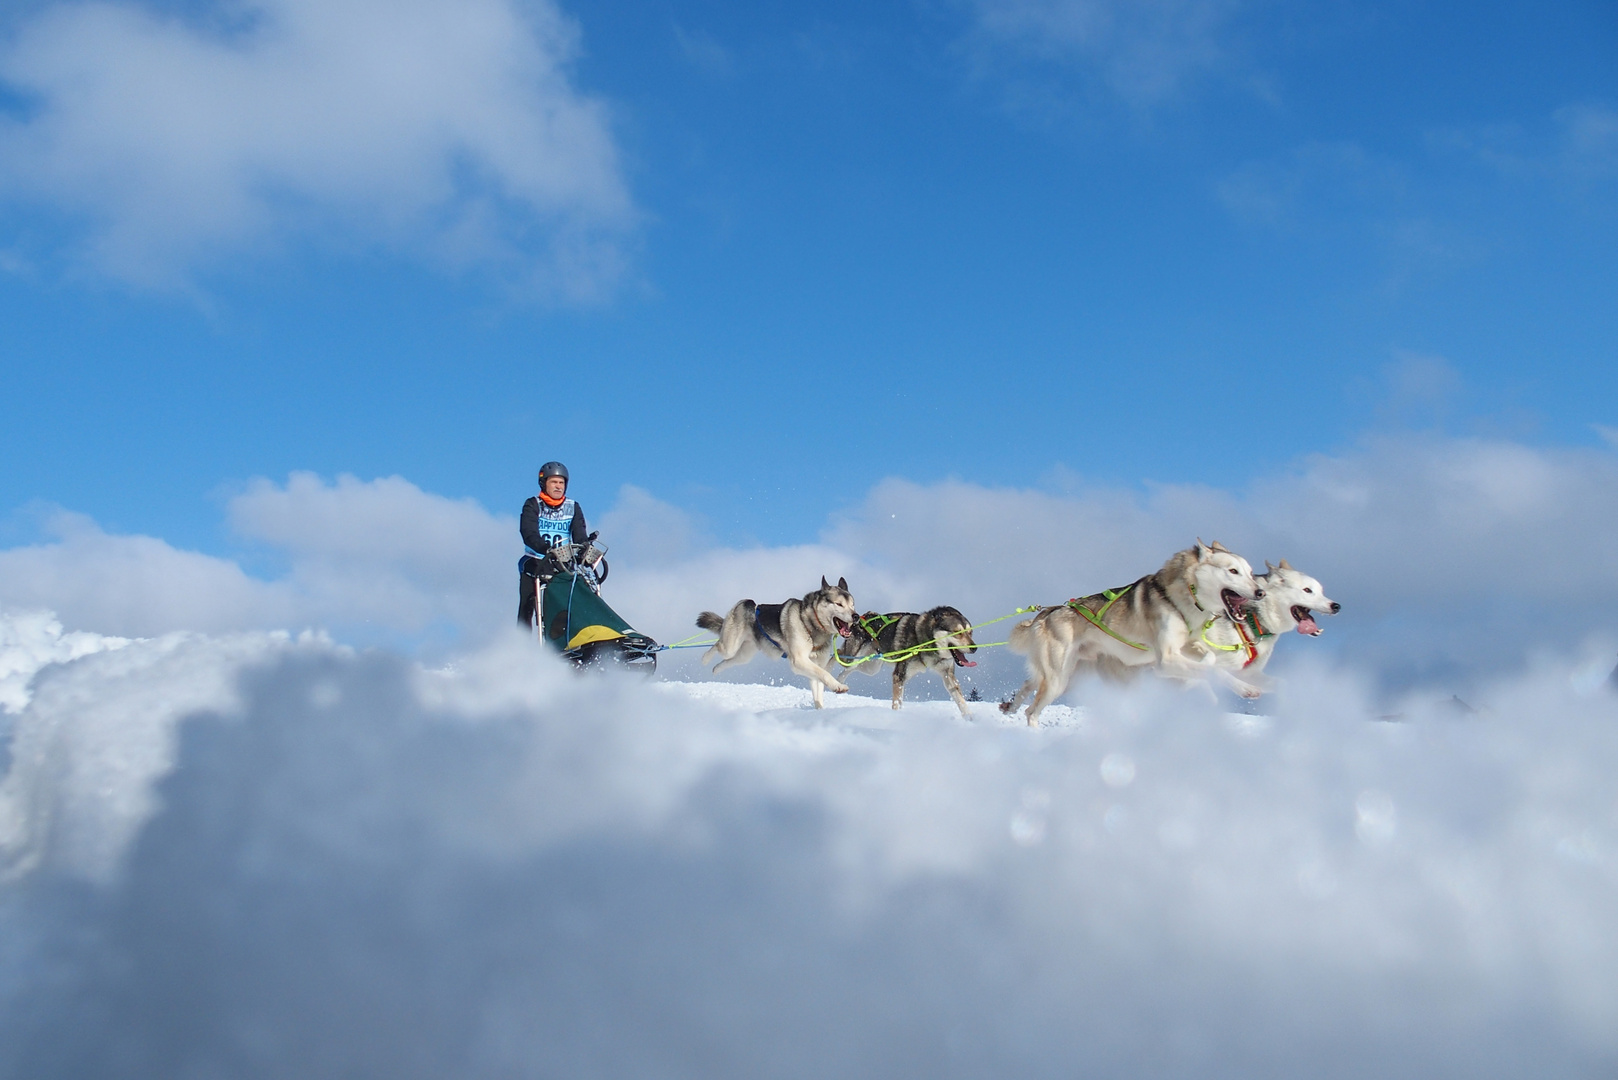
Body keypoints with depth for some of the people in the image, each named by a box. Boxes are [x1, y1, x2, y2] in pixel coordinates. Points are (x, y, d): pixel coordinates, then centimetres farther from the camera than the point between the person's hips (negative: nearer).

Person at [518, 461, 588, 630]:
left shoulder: (573, 508, 10)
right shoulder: (532, 505, 0)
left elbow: (580, 536, 0)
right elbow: (529, 535, -15)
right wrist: (548, 549, -34)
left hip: (563, 566, 2)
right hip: (535, 564, -1)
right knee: (527, 608, -9)